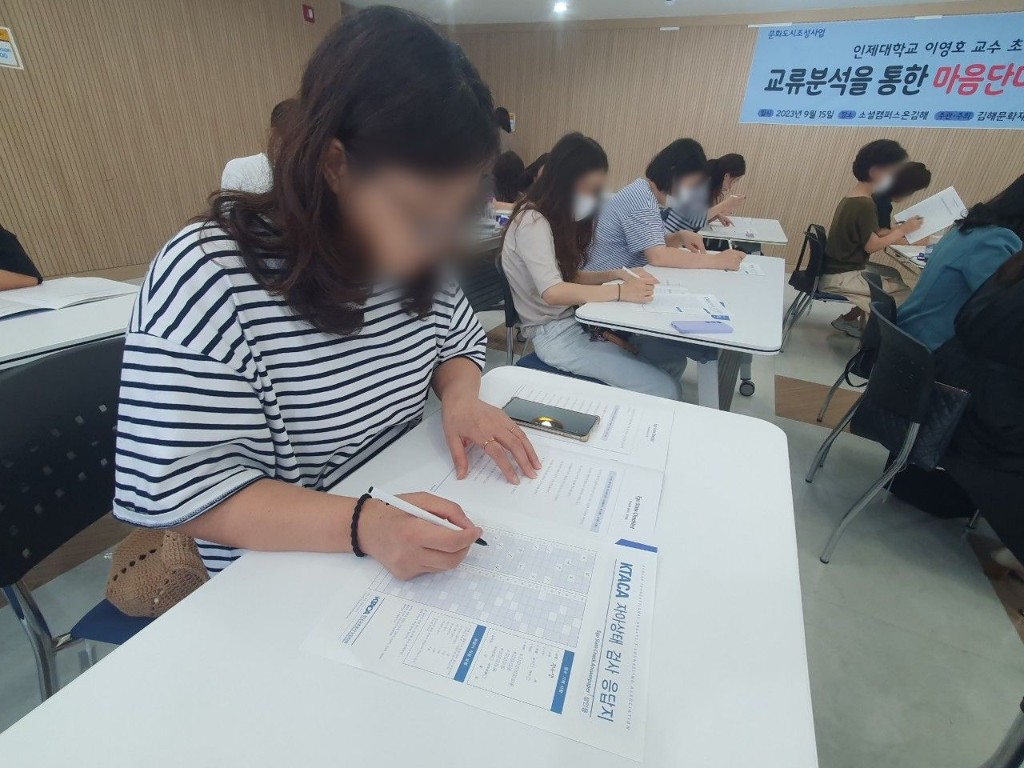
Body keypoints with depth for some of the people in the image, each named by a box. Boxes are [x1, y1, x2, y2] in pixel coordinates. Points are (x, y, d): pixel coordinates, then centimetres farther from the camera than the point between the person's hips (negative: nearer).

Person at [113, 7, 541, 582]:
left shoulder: (420, 259, -6)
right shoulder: (208, 276, -21)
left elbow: (461, 342, 10)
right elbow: (174, 489, -20)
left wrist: (460, 397, -12)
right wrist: (363, 524, -33)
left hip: (412, 520, 4)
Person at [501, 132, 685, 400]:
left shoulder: (559, 219, 13)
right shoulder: (533, 222, -16)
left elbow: (570, 276, 13)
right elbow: (552, 293, -25)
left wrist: (614, 274, -3)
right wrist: (619, 292, -23)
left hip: (578, 320, 9)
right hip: (554, 334, -9)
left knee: (673, 358, 0)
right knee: (663, 391, -15)